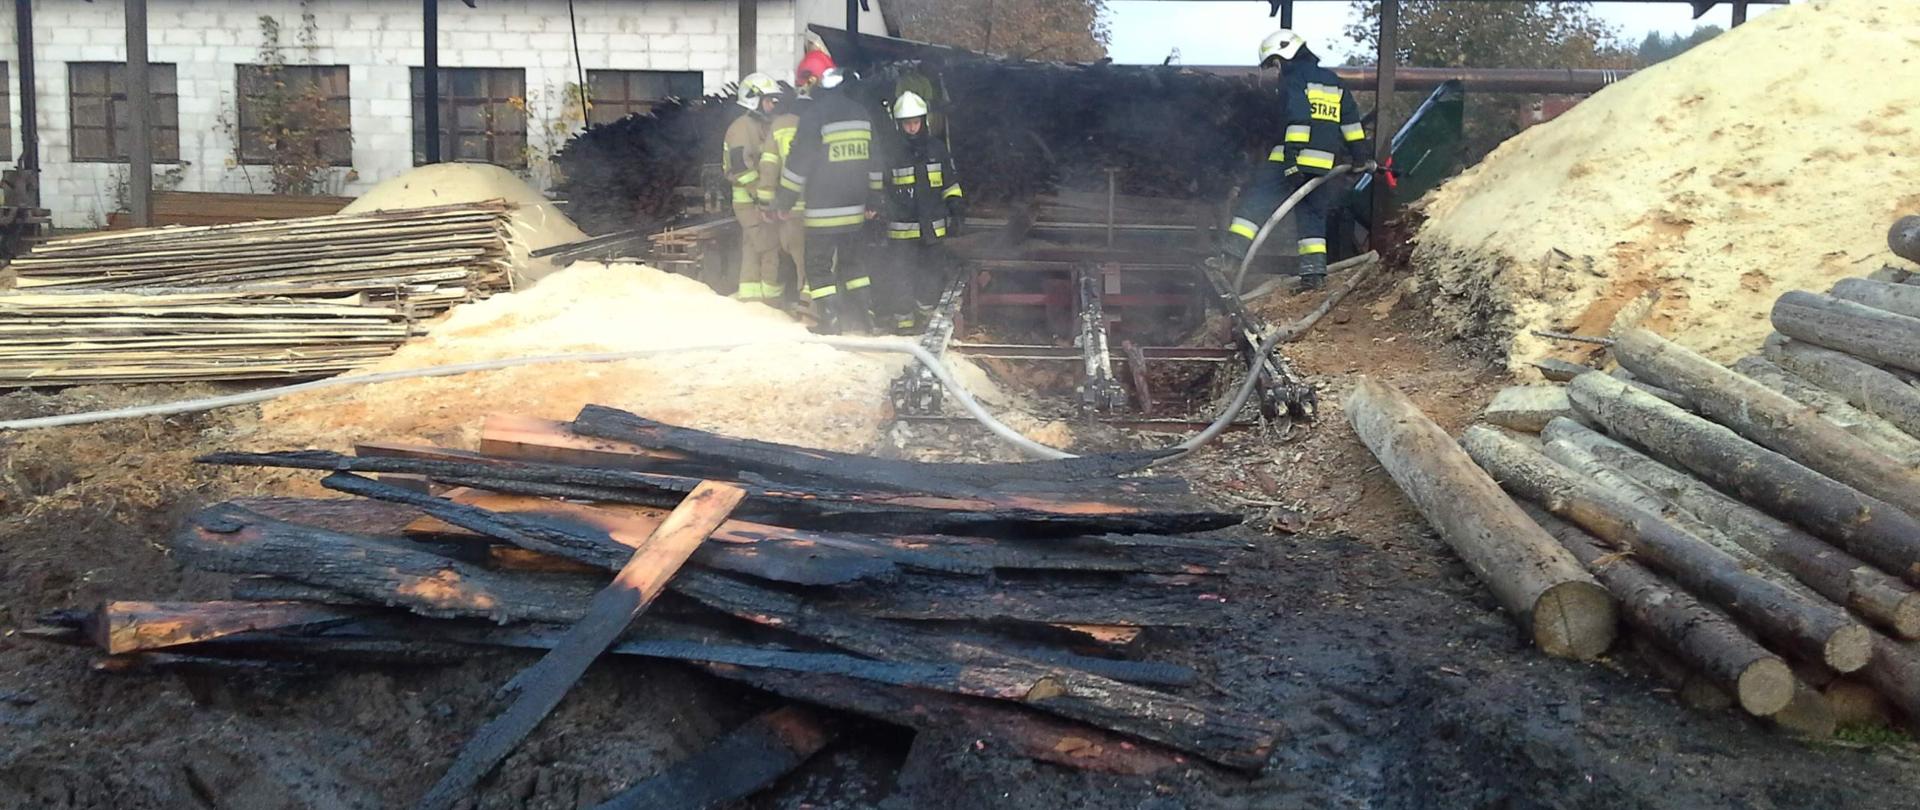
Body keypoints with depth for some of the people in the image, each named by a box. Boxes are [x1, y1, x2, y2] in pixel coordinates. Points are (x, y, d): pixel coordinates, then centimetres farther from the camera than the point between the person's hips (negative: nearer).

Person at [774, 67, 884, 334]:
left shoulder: (813, 115, -13)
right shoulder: (860, 113, 8)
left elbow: (798, 163, -11)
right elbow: (873, 163, 15)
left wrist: (784, 201, -1)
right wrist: (871, 200, 23)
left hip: (823, 210, -6)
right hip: (855, 209, 7)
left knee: (819, 266, 2)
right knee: (851, 262, 20)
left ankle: (830, 324, -2)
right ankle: (864, 319, 19)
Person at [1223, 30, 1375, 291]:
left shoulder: (1293, 77, -2)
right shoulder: (1334, 81, 22)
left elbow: (1298, 116, -16)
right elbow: (1351, 121, 21)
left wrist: (1293, 153, -23)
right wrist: (1362, 156, 25)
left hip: (1290, 161, -6)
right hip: (1324, 165, 7)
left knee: (1254, 202, 0)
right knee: (1313, 215, 12)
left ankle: (1233, 252, -8)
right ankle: (1314, 269, 1)